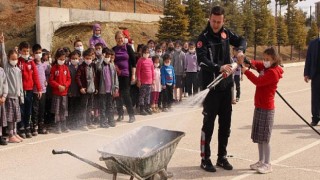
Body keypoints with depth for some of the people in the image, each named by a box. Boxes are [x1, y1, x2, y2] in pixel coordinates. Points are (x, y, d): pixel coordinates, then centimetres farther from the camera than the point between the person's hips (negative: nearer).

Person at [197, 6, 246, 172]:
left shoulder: (226, 33, 6)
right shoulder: (203, 38, -12)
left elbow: (241, 40, 20)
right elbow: (202, 60, -25)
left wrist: (240, 50, -3)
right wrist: (219, 68, -41)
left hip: (226, 85, 6)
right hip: (211, 87, -6)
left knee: (225, 123, 11)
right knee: (208, 123, -1)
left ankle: (222, 157, 23)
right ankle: (205, 159, 10)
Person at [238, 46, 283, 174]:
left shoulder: (273, 72, -16)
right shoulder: (265, 68, 10)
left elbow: (258, 81, -25)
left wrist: (245, 71, -20)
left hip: (266, 108, -9)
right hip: (259, 106, 9)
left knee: (264, 138, -4)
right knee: (258, 137, 13)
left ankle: (267, 164, 5)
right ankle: (261, 161, 23)